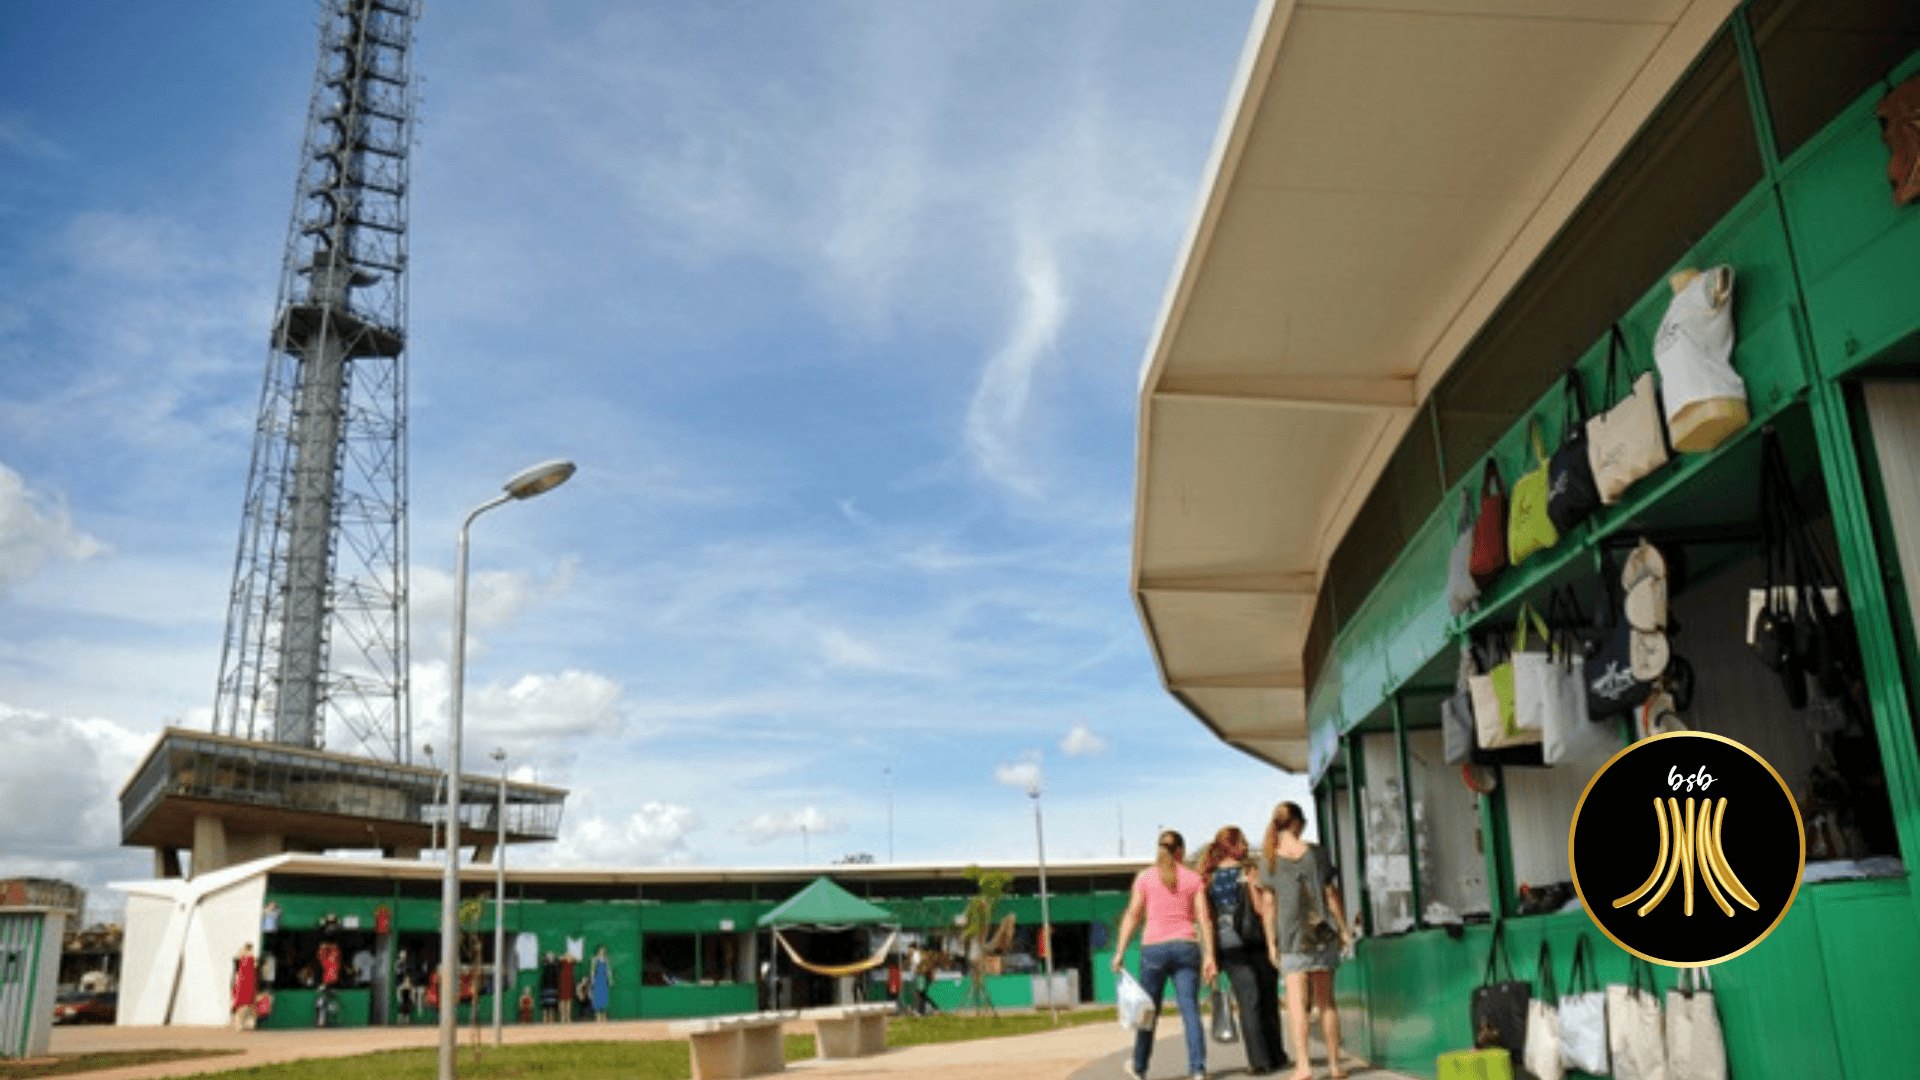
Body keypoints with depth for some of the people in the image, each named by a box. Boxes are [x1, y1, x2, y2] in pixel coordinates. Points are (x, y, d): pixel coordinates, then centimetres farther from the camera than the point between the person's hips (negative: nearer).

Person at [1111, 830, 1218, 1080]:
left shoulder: (1145, 877, 4)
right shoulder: (1194, 879, 6)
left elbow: (1132, 915, -1)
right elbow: (1204, 919, 0)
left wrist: (1120, 951, -1)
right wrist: (1209, 956, -1)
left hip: (1154, 948, 0)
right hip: (1186, 947, 0)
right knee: (1190, 1009, -2)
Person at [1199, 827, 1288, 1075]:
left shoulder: (1209, 879, 6)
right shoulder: (1248, 872, -5)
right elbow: (1262, 908, -10)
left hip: (1227, 947, 3)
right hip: (1256, 941, -3)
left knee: (1248, 1002, 3)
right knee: (1268, 1000, 10)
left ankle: (1259, 1060, -2)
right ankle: (1276, 1056, 16)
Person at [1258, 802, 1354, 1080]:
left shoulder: (1269, 858, -1)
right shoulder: (1316, 852, 0)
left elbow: (1269, 903, -1)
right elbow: (1331, 893, 2)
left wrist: (1271, 942, 3)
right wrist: (1344, 929, 9)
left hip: (1291, 934, -1)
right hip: (1323, 931, 1)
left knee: (1296, 1001, -3)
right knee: (1326, 1000, 11)